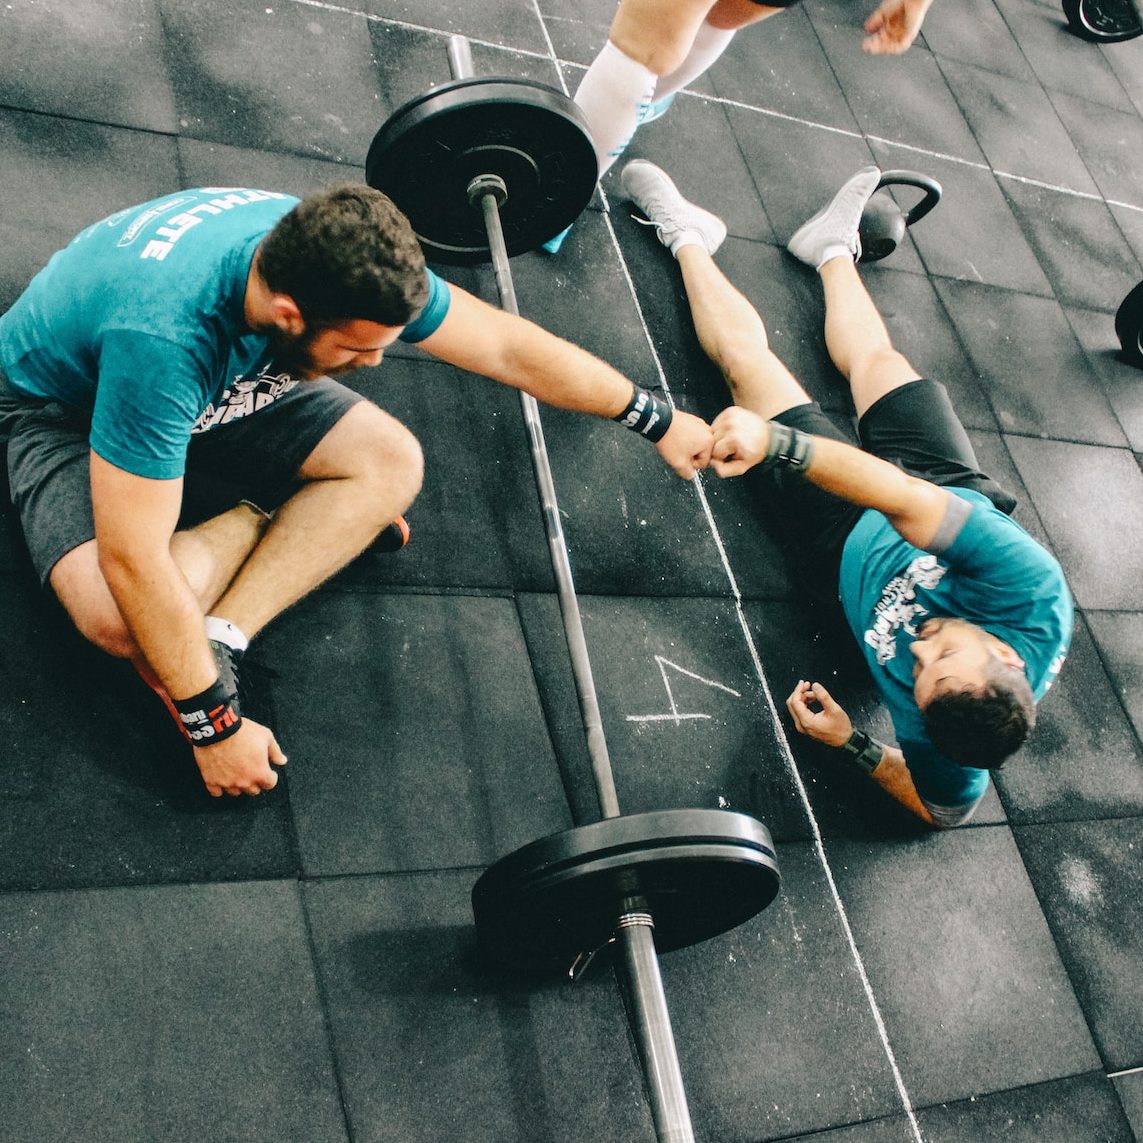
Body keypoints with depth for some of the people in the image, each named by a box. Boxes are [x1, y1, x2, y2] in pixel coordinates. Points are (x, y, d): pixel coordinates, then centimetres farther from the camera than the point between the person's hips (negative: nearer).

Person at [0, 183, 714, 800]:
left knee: (393, 464, -15)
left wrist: (657, 421, -6)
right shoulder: (164, 335, -44)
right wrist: (214, 726, -32)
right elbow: (132, 562, -40)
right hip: (69, 405, -5)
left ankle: (220, 638, -17)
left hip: (223, 382, 6)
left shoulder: (341, 258, -25)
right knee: (124, 617, -33)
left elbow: (508, 347, -14)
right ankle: (260, 514, -4)